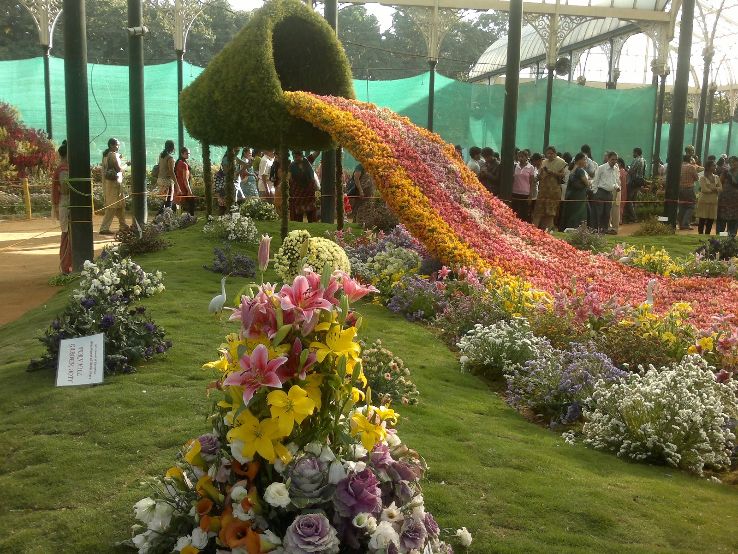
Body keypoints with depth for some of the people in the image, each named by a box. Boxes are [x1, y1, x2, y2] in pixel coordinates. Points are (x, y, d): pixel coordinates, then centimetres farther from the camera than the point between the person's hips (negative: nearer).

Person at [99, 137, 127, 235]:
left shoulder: (105, 154, 12)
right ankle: (104, 228, -6)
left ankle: (123, 225, 28)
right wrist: (124, 165, -1)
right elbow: (119, 169, -19)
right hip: (114, 182, -10)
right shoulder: (113, 155, -15)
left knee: (120, 204, 19)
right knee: (112, 207, -6)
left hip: (107, 181, 10)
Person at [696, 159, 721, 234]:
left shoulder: (717, 178, 11)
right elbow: (704, 189, -15)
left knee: (710, 221, 7)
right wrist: (714, 190, -5)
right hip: (704, 201, -5)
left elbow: (720, 188, 3)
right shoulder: (703, 178, -6)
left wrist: (712, 189, -14)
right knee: (702, 221, -2)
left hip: (714, 202, 5)